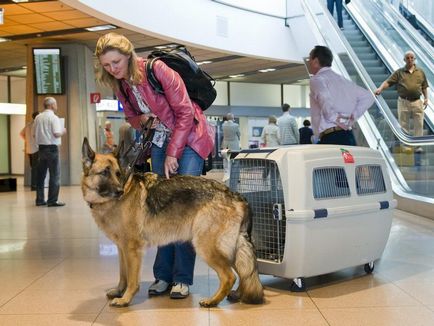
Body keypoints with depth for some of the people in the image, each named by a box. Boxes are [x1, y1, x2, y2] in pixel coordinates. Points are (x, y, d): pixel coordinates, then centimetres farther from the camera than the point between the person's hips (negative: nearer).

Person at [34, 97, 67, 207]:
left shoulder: (38, 117, 9)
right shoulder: (54, 117, -11)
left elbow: (35, 135, 12)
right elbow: (56, 134, -19)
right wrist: (63, 132, -1)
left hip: (41, 148, 7)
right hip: (52, 148, -7)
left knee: (41, 175, 11)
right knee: (55, 175, -1)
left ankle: (40, 199, 16)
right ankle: (52, 200, -2)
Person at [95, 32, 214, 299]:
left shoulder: (156, 69, -20)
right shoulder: (120, 85, 1)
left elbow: (185, 112, -18)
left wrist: (173, 154, -18)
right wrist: (142, 120, -10)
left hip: (189, 136, -6)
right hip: (160, 139, 6)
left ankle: (182, 278, -9)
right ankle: (163, 274, 6)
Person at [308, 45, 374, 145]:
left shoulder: (317, 79, -2)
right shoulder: (342, 80, 21)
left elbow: (325, 98, -25)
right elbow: (368, 97, 20)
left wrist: (334, 118, -15)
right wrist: (352, 117, 12)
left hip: (331, 138, -8)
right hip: (349, 137, 8)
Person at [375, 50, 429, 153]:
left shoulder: (420, 72, 10)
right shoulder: (399, 72, 4)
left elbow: (424, 86, 14)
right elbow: (388, 82, -5)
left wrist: (426, 98, 4)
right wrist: (380, 88, -22)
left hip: (417, 102, 1)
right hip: (403, 102, -1)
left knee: (418, 124, 1)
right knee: (403, 125, 2)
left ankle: (418, 145, 9)